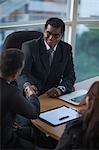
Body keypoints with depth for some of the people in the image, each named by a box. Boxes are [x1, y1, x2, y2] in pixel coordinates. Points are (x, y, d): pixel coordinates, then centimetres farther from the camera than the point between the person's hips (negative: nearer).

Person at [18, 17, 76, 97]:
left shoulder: (66, 49, 6)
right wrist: (28, 86, -39)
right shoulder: (29, 46, -6)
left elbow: (70, 76, 3)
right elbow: (22, 73, -16)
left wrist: (60, 89, -19)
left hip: (52, 94, 3)